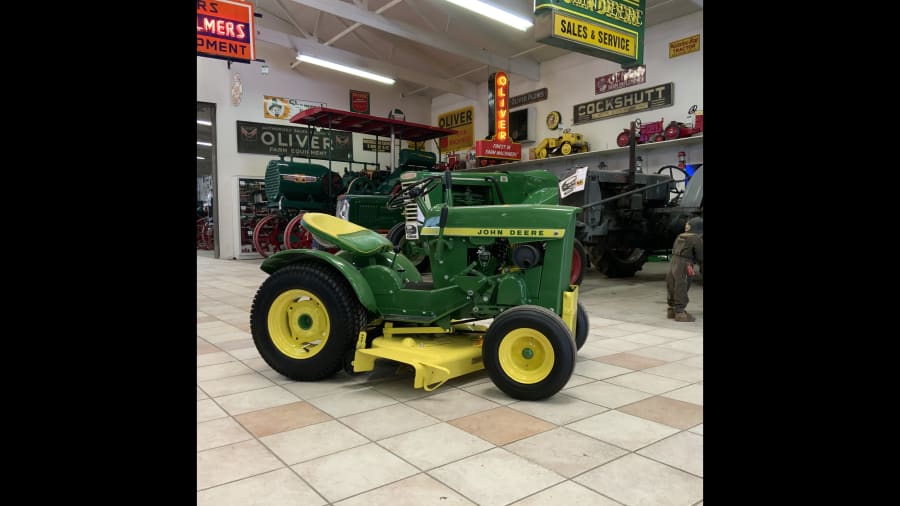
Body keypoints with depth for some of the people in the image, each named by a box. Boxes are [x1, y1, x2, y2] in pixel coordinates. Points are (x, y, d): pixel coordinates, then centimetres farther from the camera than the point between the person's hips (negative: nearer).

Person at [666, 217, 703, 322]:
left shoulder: (680, 237, 15)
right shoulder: (697, 239, -7)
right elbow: (701, 256, -4)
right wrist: (702, 270, 4)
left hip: (673, 262, 8)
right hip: (684, 265, -7)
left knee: (673, 288, 14)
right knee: (681, 289, -4)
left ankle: (672, 310, 23)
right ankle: (680, 313, -2)